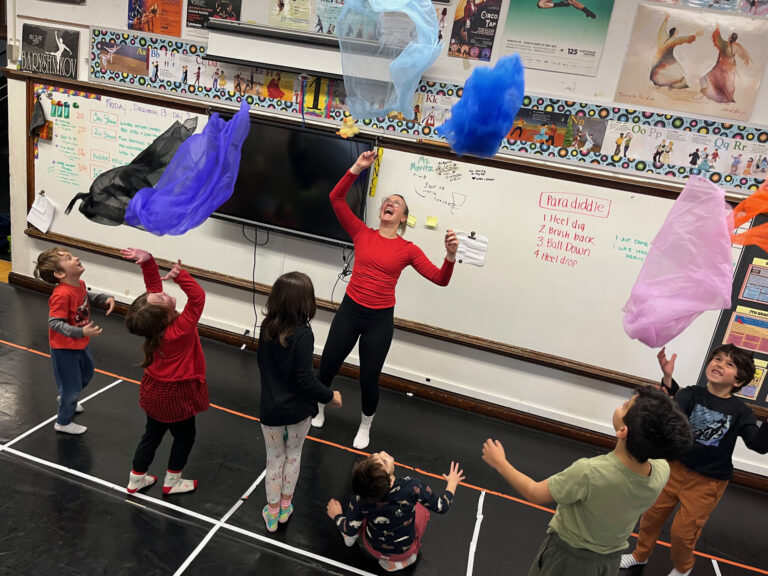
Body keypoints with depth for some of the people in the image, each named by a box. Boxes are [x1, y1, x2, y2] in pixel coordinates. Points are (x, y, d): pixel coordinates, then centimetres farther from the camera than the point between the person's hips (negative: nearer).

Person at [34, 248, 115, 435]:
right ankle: (63, 422, 31)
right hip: (64, 348, -9)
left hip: (79, 344, 9)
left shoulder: (80, 285, -6)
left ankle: (66, 399, 57)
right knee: (72, 387, 7)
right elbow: (54, 323, -30)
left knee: (87, 372, 30)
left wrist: (106, 298, 1)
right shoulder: (62, 295, -32)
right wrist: (81, 332, -38)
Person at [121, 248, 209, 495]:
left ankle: (136, 479, 39)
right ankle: (172, 482, 34)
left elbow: (154, 284, -8)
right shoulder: (181, 330, -34)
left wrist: (148, 261, -21)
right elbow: (198, 297, -37)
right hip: (176, 396, -7)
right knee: (184, 437, 18)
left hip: (155, 391, 7)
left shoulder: (154, 323, -14)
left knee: (152, 435, 24)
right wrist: (180, 275, -39)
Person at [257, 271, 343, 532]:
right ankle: (285, 506, 39)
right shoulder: (302, 334, -26)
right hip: (297, 410, -2)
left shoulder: (267, 327, -10)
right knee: (293, 455, 22)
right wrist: (330, 396, -10)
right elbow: (305, 380, -24)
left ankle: (272, 513, 35)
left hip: (271, 409, 3)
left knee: (274, 458, 20)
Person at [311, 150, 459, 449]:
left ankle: (366, 425, 39)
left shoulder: (408, 249, -3)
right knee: (327, 366, 13)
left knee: (369, 379, 8)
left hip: (380, 320, -1)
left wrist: (450, 255, -27)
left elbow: (440, 279, -9)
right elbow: (336, 198, -9)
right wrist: (357, 168, -15)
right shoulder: (362, 234, -1)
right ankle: (318, 408, 46)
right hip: (349, 311, 2)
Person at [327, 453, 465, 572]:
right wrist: (452, 483, 0)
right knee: (422, 508, 21)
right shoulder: (412, 487, -35)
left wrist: (336, 515, 7)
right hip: (403, 552, -1)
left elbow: (349, 530, -15)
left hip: (373, 549, 2)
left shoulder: (360, 499, -30)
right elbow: (441, 507, -19)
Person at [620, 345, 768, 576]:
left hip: (708, 482, -1)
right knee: (652, 514, 14)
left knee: (683, 531, 9)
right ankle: (641, 554, 42)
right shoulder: (692, 394, -12)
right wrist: (667, 379, -44)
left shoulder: (740, 411, -10)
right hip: (675, 468, 1)